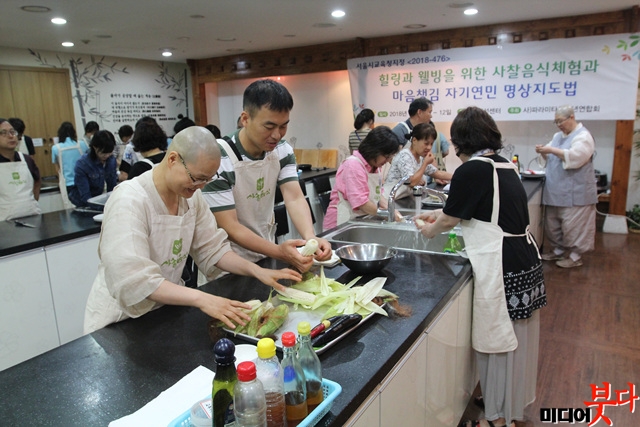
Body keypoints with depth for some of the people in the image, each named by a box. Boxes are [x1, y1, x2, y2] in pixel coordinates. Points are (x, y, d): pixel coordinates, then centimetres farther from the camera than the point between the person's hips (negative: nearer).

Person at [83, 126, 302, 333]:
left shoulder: (191, 195, -2)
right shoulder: (129, 200, -22)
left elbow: (212, 249, 3)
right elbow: (133, 279, -29)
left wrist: (258, 271, -11)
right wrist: (201, 299, -36)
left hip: (168, 306, 6)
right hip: (120, 320, -5)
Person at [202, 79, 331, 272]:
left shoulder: (282, 151, -1)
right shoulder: (218, 160, -20)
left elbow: (294, 198, -11)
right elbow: (230, 227, -20)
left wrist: (310, 238, -30)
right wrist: (279, 252, -33)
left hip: (267, 257, 4)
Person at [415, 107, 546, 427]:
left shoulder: (472, 170, -15)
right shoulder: (503, 165, 10)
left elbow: (449, 220, -5)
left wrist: (430, 230, 15)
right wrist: (437, 215, 30)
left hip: (502, 268, -9)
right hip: (526, 260, 9)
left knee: (498, 342, 7)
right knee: (514, 340, 22)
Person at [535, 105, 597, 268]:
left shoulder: (583, 136, -10)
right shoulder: (558, 136, 15)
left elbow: (575, 157, -24)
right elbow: (552, 157, 21)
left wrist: (552, 150, -24)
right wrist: (544, 151, 0)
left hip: (574, 192, -8)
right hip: (556, 190, 8)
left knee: (573, 224, -2)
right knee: (553, 223, 13)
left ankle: (576, 256, 10)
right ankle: (558, 249, 28)